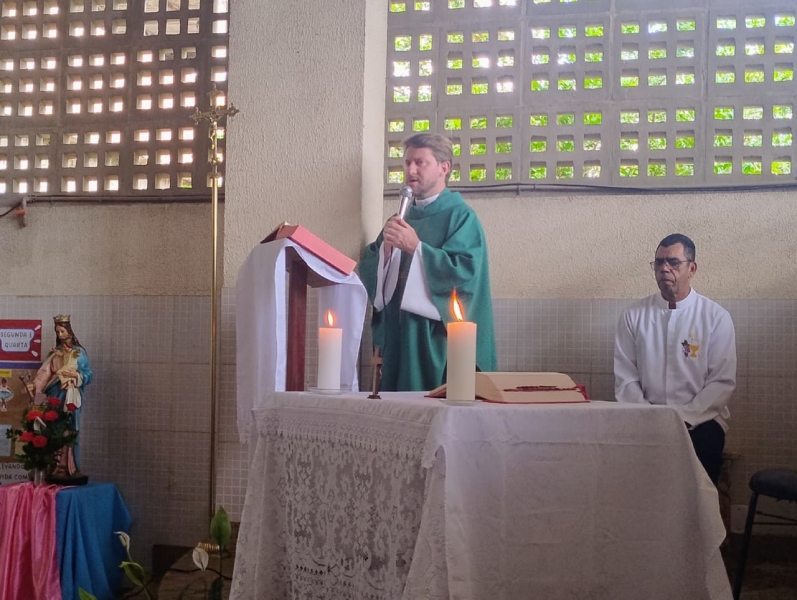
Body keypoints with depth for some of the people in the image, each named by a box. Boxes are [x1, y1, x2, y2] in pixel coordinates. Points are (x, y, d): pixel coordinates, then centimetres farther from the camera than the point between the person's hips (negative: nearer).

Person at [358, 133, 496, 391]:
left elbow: (466, 273, -18)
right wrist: (386, 247, -11)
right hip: (399, 334, 6)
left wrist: (416, 247, -21)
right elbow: (367, 271, 9)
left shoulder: (461, 216, -4)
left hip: (439, 338, -6)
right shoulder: (401, 218, 15)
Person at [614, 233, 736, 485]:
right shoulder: (633, 316, 6)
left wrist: (683, 418, -13)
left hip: (699, 420, -1)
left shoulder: (717, 317, 1)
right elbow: (625, 378, 4)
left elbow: (722, 382, -2)